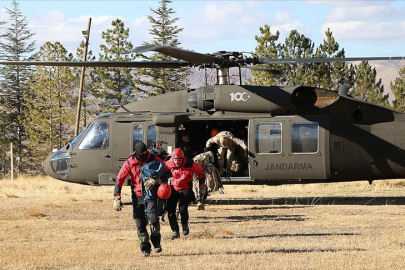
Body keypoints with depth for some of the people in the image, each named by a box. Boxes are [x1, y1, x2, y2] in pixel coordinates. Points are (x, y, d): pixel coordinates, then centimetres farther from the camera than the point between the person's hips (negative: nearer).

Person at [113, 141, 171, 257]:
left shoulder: (154, 159, -4)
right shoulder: (129, 163, -4)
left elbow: (167, 172, 1)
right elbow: (119, 179, -1)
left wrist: (156, 180, -17)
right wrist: (117, 198, -9)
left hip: (151, 194, -1)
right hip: (137, 196, 1)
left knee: (153, 219, -18)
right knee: (140, 224, -2)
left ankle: (156, 241, 8)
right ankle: (145, 248, 12)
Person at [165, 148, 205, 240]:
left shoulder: (190, 164, -15)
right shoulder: (168, 164, -12)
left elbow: (200, 171, 4)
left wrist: (202, 183, 13)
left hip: (186, 189, -3)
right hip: (173, 189, 3)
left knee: (183, 209, -19)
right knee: (170, 210, -8)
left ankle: (185, 225, 11)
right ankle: (175, 231, 6)